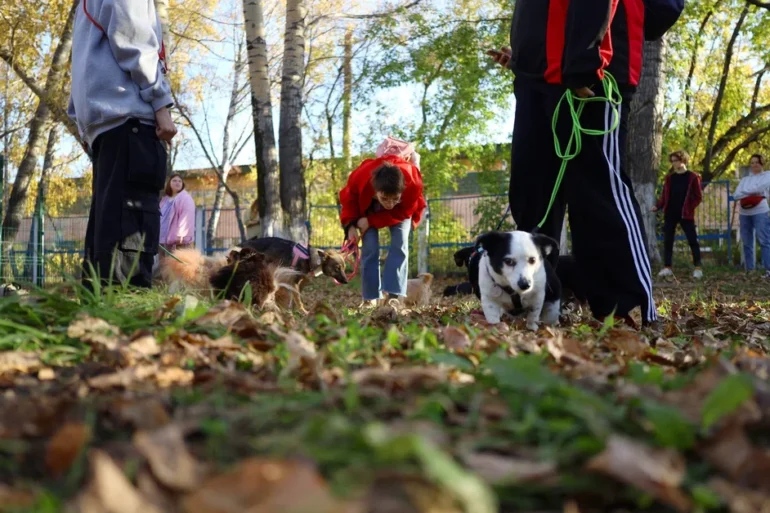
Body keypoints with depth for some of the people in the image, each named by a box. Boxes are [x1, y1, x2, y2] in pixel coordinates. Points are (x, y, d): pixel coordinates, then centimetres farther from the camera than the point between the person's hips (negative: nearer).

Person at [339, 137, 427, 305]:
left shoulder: (412, 182, -42)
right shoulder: (360, 178, -41)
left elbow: (403, 212, -24)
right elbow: (348, 201, -17)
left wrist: (371, 221, -32)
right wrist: (350, 225, -32)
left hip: (401, 210, 0)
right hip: (368, 207, 0)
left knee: (400, 243, -18)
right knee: (370, 247, -12)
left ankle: (394, 294, -20)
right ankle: (371, 297, -5)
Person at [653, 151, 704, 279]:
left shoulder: (692, 177, -2)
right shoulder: (669, 177, 11)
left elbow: (698, 196, -2)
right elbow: (664, 196, 10)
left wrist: (690, 208, -13)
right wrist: (658, 206, -6)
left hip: (685, 214, -4)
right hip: (670, 214, 4)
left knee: (692, 240, -4)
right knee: (667, 240, 3)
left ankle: (698, 268, 1)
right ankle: (667, 268, 8)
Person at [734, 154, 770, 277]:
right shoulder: (745, 179, 19)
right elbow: (736, 195, 6)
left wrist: (744, 193, 1)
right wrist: (752, 193, -10)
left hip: (760, 212, -5)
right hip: (744, 213, 5)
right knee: (747, 243, 6)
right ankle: (749, 270, 11)